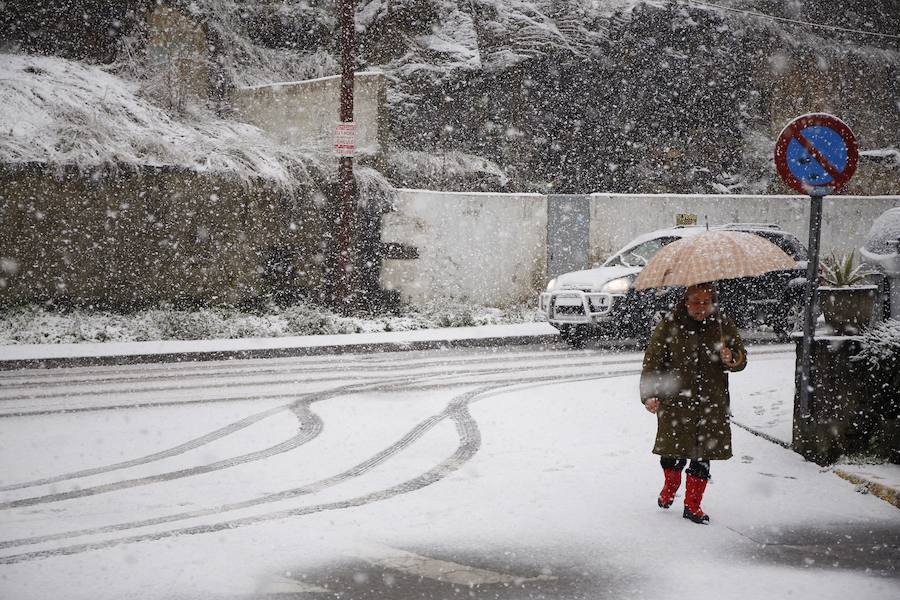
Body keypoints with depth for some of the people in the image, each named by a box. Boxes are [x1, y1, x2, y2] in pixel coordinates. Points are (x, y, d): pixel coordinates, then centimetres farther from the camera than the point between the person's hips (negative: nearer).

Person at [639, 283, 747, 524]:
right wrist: (649, 395, -16)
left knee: (703, 457, 3)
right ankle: (670, 487, 35)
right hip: (676, 402, -2)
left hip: (711, 404, 2)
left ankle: (692, 505, 18)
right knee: (674, 453, 2)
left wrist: (731, 360, -11)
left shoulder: (723, 326, 5)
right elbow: (651, 362, -5)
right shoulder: (669, 327, -3)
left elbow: (741, 358, 13)